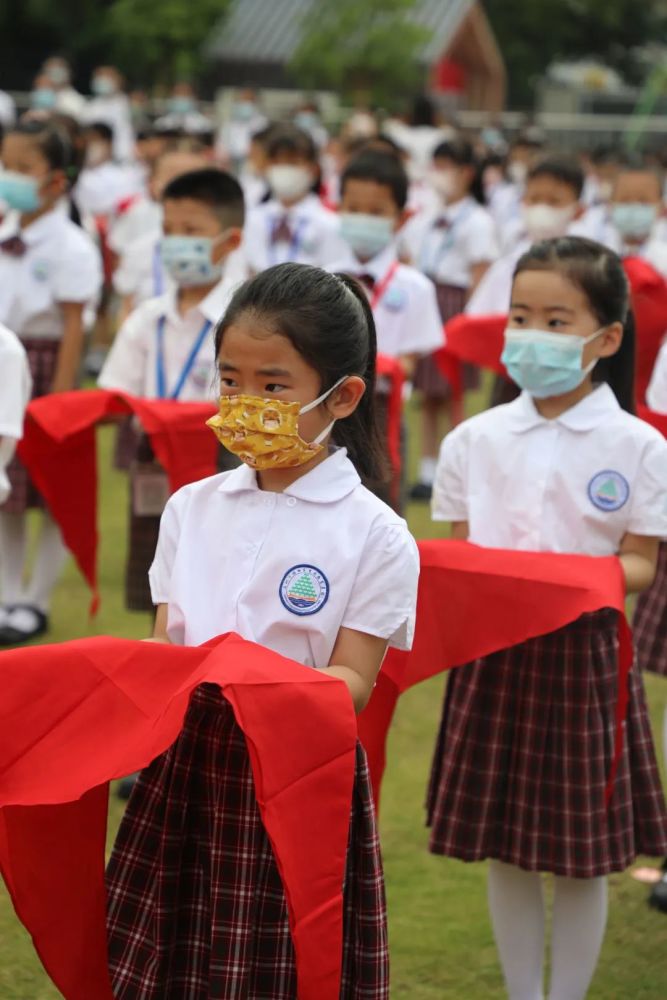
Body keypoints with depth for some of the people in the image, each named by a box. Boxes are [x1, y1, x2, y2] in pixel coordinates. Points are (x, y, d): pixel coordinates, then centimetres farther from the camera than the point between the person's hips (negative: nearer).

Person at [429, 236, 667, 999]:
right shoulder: (475, 440, 3)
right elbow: (457, 549, 8)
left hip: (583, 656, -2)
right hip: (492, 651, 3)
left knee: (582, 856, 6)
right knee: (506, 851, 10)